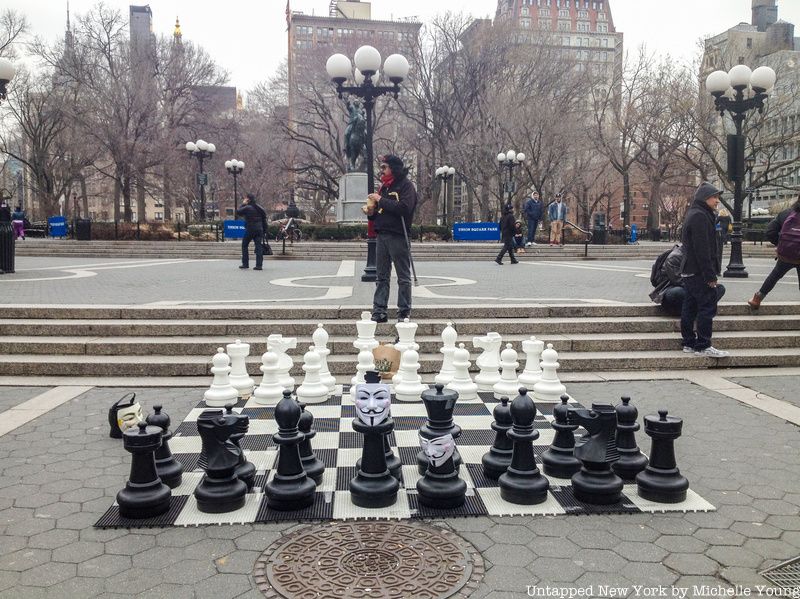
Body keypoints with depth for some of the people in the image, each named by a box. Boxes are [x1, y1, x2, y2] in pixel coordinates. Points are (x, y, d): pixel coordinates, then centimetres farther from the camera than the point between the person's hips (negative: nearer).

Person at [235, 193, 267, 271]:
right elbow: (264, 218, 11)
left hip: (250, 229, -5)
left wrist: (243, 204, 7)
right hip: (259, 229, 5)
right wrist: (264, 230, 15)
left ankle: (245, 264, 9)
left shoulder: (247, 208, -10)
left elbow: (238, 212, -1)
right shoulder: (259, 208, 9)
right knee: (259, 246, 2)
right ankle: (259, 265, -4)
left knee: (244, 245, 10)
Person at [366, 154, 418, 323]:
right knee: (382, 277, 8)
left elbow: (404, 208, -22)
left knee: (403, 277, 1)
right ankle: (379, 312, 12)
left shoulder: (406, 185, -5)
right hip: (382, 235, 7)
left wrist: (381, 200, -16)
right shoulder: (384, 186, 17)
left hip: (399, 236, -7)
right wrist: (371, 212, 0)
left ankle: (404, 312, 7)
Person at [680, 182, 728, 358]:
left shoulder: (694, 214, 18)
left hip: (689, 271, 10)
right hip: (699, 272, -10)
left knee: (690, 307, 11)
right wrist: (710, 276, -21)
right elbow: (702, 249, -21)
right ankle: (703, 346, -3)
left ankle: (689, 343, 18)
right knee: (708, 306, -6)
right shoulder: (700, 216, -15)